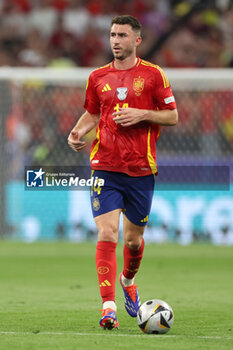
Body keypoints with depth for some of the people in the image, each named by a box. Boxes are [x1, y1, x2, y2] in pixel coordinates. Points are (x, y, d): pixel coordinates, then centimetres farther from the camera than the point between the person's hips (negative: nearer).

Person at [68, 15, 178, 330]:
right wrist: (78, 132, 0)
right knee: (107, 234, -14)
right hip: (105, 167, 1)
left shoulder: (153, 75, 0)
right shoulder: (98, 77, 8)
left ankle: (128, 280, 44)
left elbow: (172, 116, 2)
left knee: (133, 239, 11)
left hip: (140, 168, -1)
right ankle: (108, 307, -17)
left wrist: (142, 114, -13)